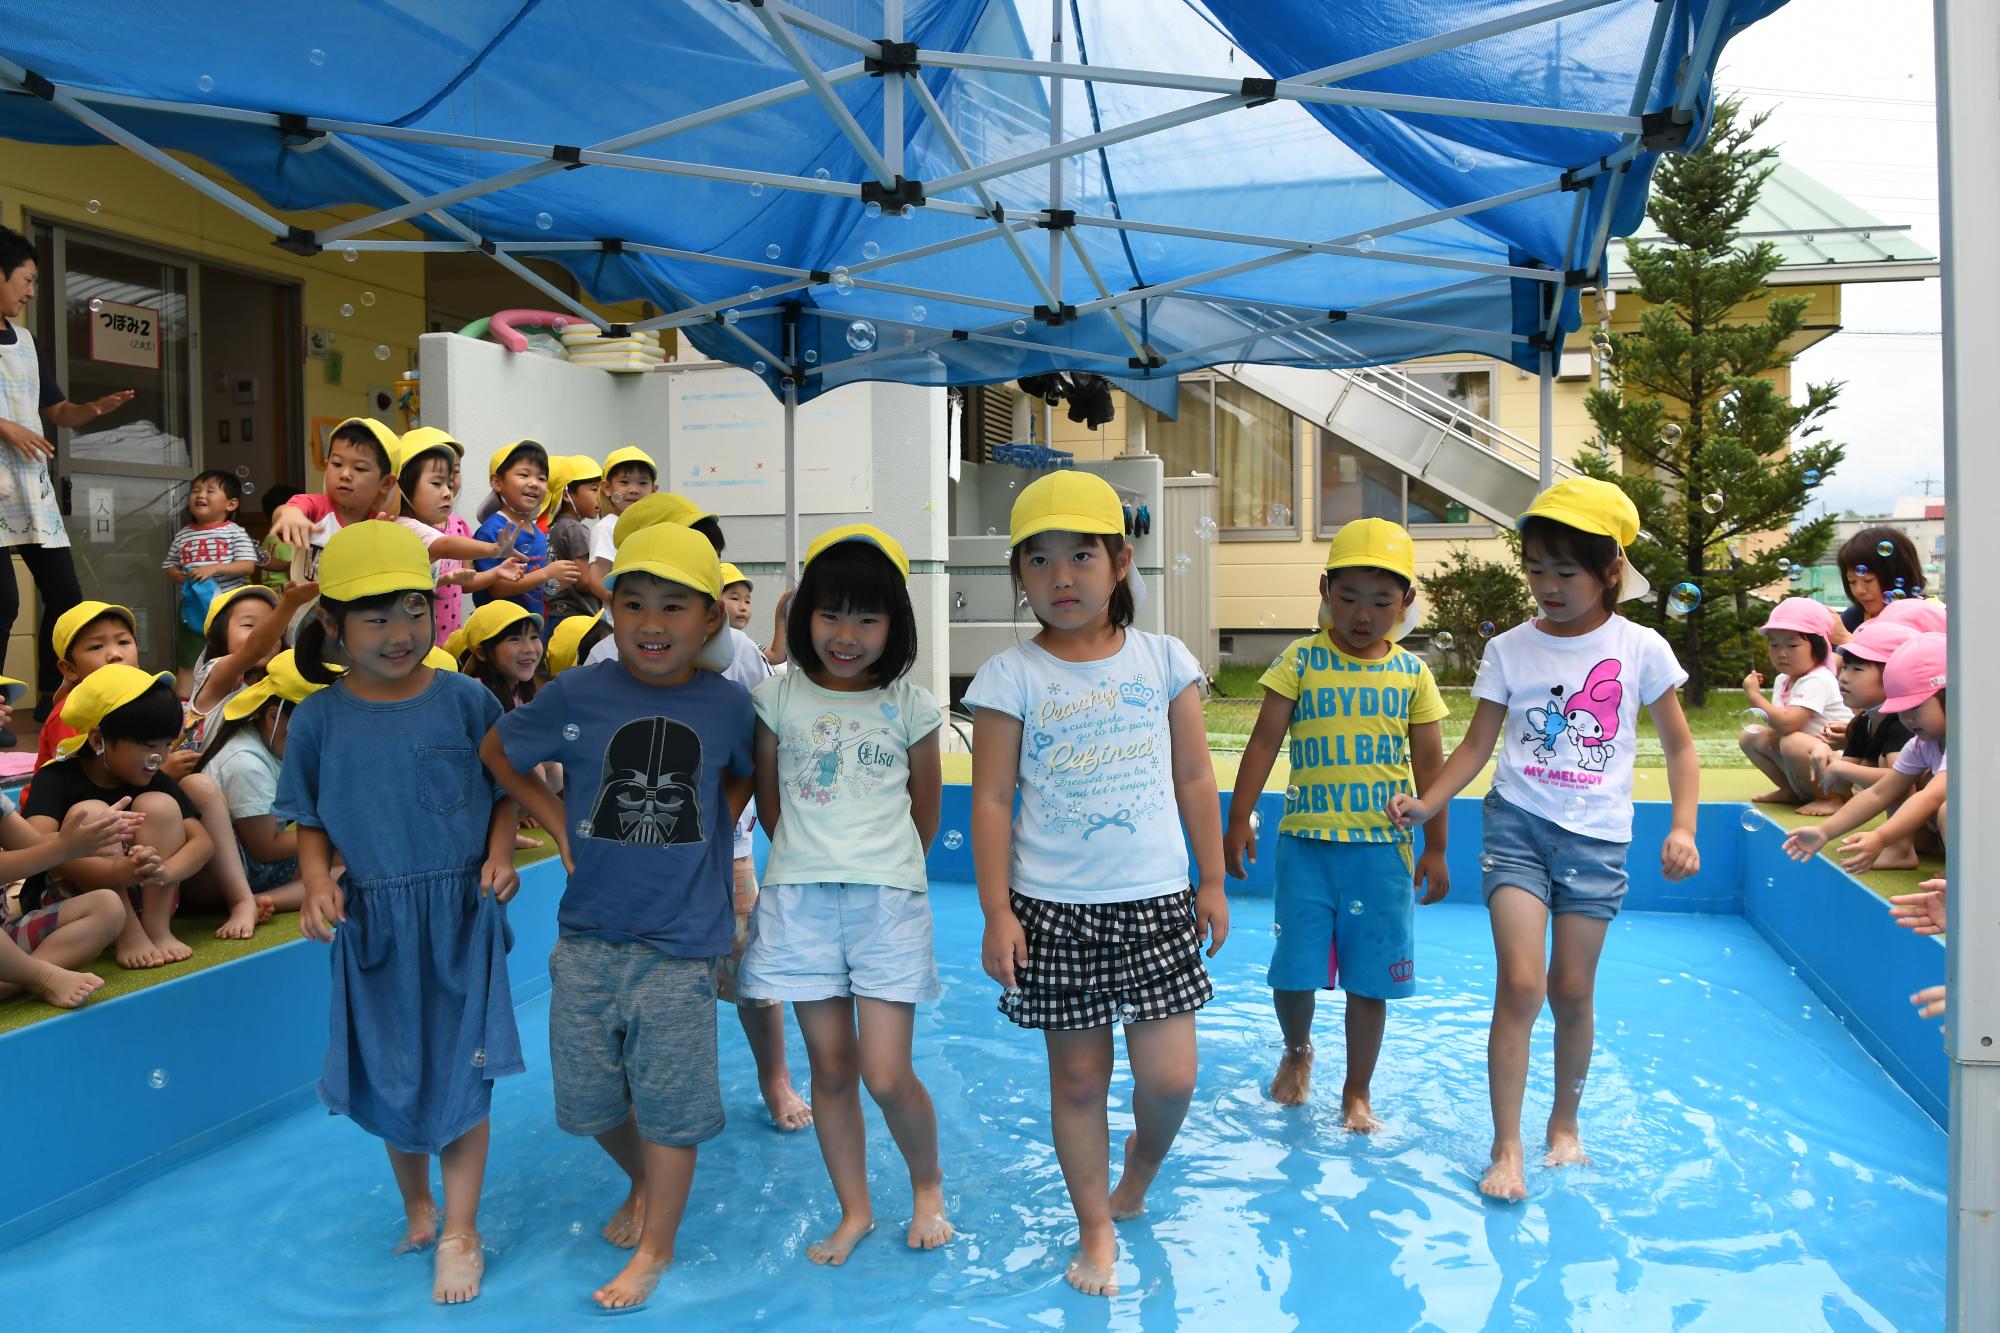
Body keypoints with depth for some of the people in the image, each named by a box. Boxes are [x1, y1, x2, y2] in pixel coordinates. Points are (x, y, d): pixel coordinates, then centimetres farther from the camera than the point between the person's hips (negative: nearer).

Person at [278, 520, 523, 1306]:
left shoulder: (465, 700, -6)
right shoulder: (319, 720, -2)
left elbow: (506, 792, 3)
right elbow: (311, 824, 5)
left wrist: (499, 855, -12)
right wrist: (317, 885, -12)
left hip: (462, 914, -2)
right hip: (374, 922, 2)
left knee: (462, 1071, 0)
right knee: (390, 1074, 13)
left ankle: (460, 1232, 13)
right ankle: (416, 1206, 36)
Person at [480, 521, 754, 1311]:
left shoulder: (729, 703, -4)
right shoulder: (575, 695, -6)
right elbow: (495, 752, 9)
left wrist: (718, 826, 2)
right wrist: (556, 821, 1)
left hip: (681, 939, -1)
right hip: (589, 933, 2)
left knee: (668, 1101, 5)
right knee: (589, 1096, 15)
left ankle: (654, 1249, 24)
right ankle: (643, 1183, 44)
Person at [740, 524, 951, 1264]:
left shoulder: (910, 705, 0)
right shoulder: (779, 698, 2)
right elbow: (768, 797, 13)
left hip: (888, 900, -2)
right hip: (800, 898, 2)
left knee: (887, 1076, -5)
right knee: (831, 1069, 9)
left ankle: (927, 1184, 24)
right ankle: (854, 1211, 26)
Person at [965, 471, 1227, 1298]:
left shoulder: (1163, 660, 2)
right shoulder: (1011, 677, -4)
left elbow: (1195, 780, 7)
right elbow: (991, 801, -4)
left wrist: (1212, 883, 7)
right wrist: (997, 913, -7)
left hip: (1156, 903, 2)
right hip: (1054, 910, -1)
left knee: (1170, 1076, 1)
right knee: (1078, 1076, 8)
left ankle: (1138, 1176, 33)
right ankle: (1097, 1230, 27)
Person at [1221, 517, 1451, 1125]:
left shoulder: (1413, 674, 3)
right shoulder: (1301, 660, -2)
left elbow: (1429, 765, 7)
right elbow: (1264, 742, -2)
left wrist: (1435, 849, 7)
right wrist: (1238, 819, -6)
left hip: (1383, 848, 1)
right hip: (1306, 844, -1)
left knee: (1371, 979, 7)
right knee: (1293, 970, 2)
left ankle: (1357, 1093, 26)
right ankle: (1297, 1051, 34)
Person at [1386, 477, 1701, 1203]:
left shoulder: (1640, 649, -1)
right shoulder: (1510, 649, 1)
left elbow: (1679, 745, 6)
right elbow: (1478, 742, 3)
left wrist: (1682, 826, -6)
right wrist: (1428, 802, -12)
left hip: (1596, 836, 0)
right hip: (1518, 822, 0)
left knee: (1572, 991, 7)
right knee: (1521, 984, -10)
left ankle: (1566, 1122, 31)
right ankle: (1506, 1149, -1)